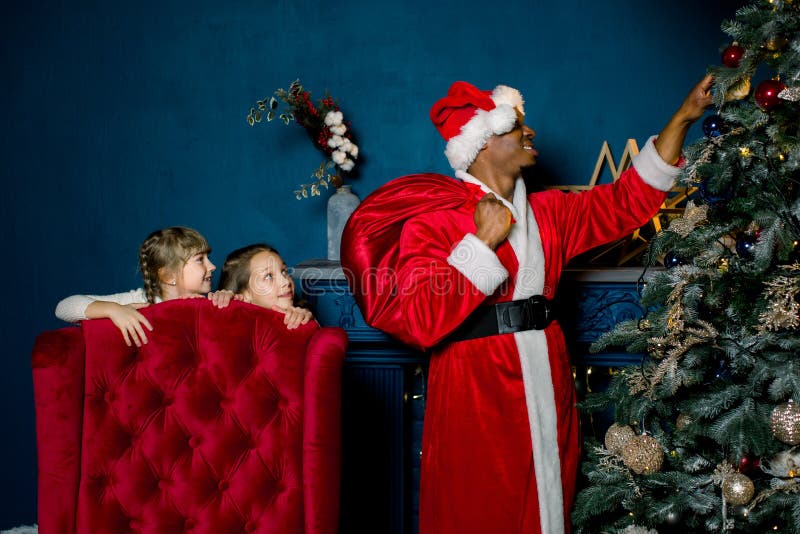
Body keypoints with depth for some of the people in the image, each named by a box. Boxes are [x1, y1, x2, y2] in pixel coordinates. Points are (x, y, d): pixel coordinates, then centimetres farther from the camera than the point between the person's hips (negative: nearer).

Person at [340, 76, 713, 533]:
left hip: (548, 392, 6)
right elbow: (421, 322, -19)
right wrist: (484, 241, -18)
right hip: (477, 397, -6)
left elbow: (629, 200, 12)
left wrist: (684, 117, 11)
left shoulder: (547, 213, 12)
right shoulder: (434, 217, -8)